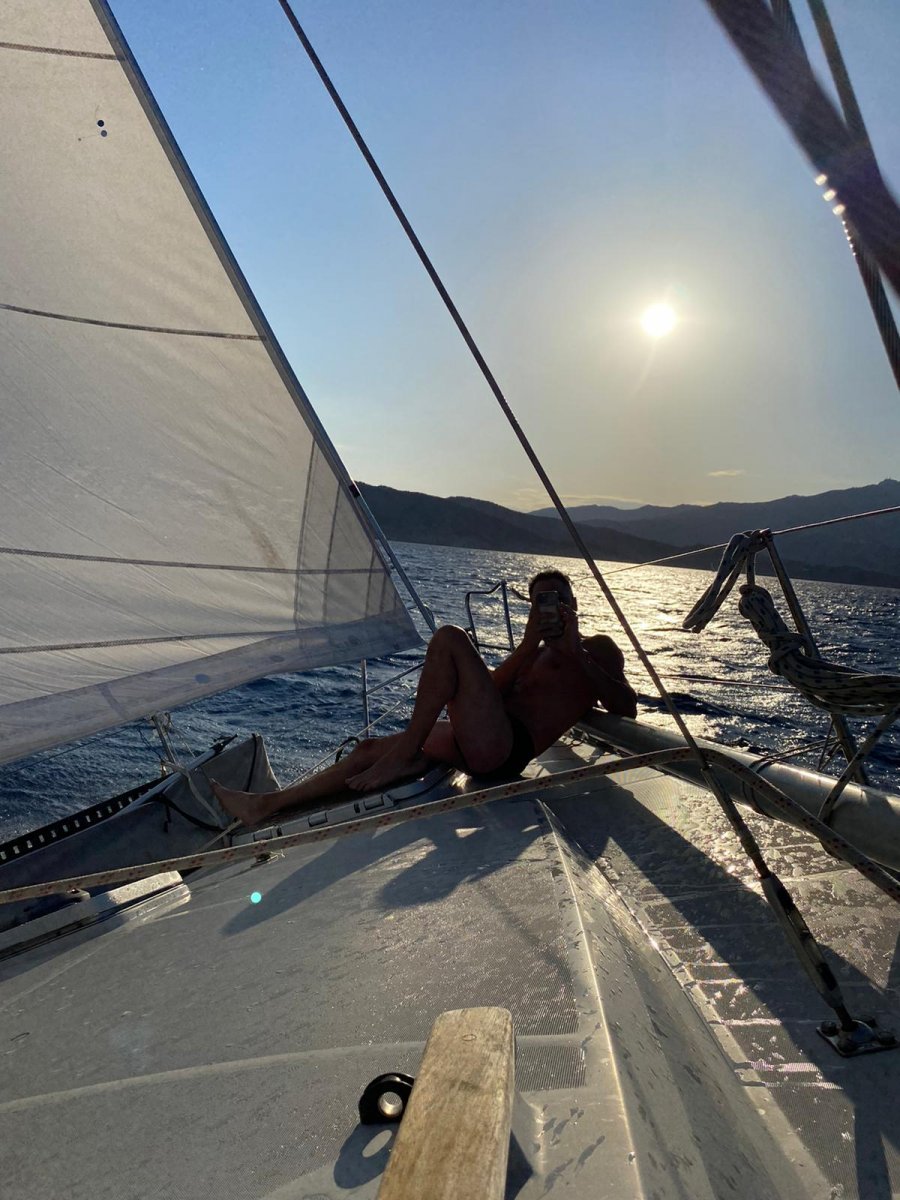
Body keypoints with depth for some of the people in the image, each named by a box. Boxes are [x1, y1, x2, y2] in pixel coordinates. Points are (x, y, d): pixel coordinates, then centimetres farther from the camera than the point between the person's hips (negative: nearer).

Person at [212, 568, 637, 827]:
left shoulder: (597, 648, 14)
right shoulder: (533, 655, 31)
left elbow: (626, 707, -4)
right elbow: (495, 686, 9)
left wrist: (577, 653, -8)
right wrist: (532, 639, -1)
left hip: (505, 745, -8)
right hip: (480, 748, 8)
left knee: (450, 639, -20)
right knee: (370, 748, 9)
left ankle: (402, 757, -15)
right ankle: (267, 804, 15)